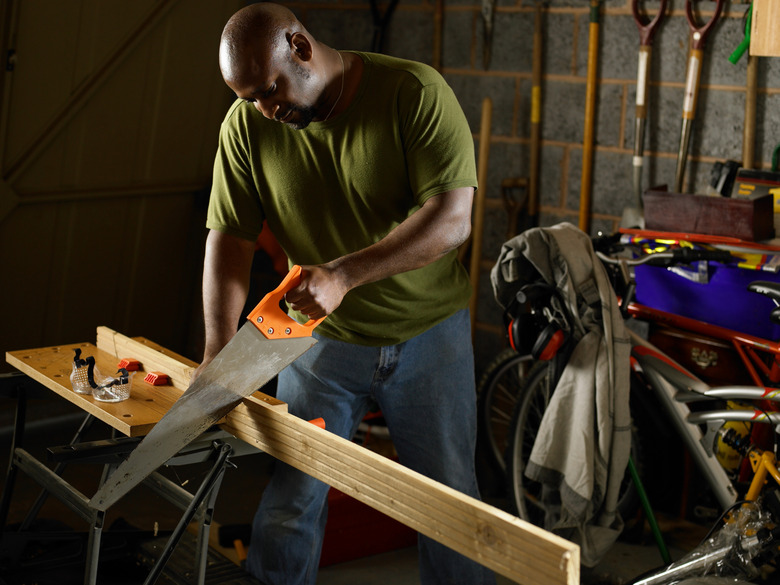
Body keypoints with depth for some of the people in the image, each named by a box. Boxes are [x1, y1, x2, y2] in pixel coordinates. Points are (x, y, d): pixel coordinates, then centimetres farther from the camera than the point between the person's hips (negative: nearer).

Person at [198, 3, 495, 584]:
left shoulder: (416, 93, -18)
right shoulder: (247, 125, -9)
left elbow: (452, 218, -25)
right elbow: (229, 237, -7)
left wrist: (344, 274, -33)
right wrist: (218, 352, -19)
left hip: (428, 332, -1)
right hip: (323, 337, 2)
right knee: (287, 508, 1)